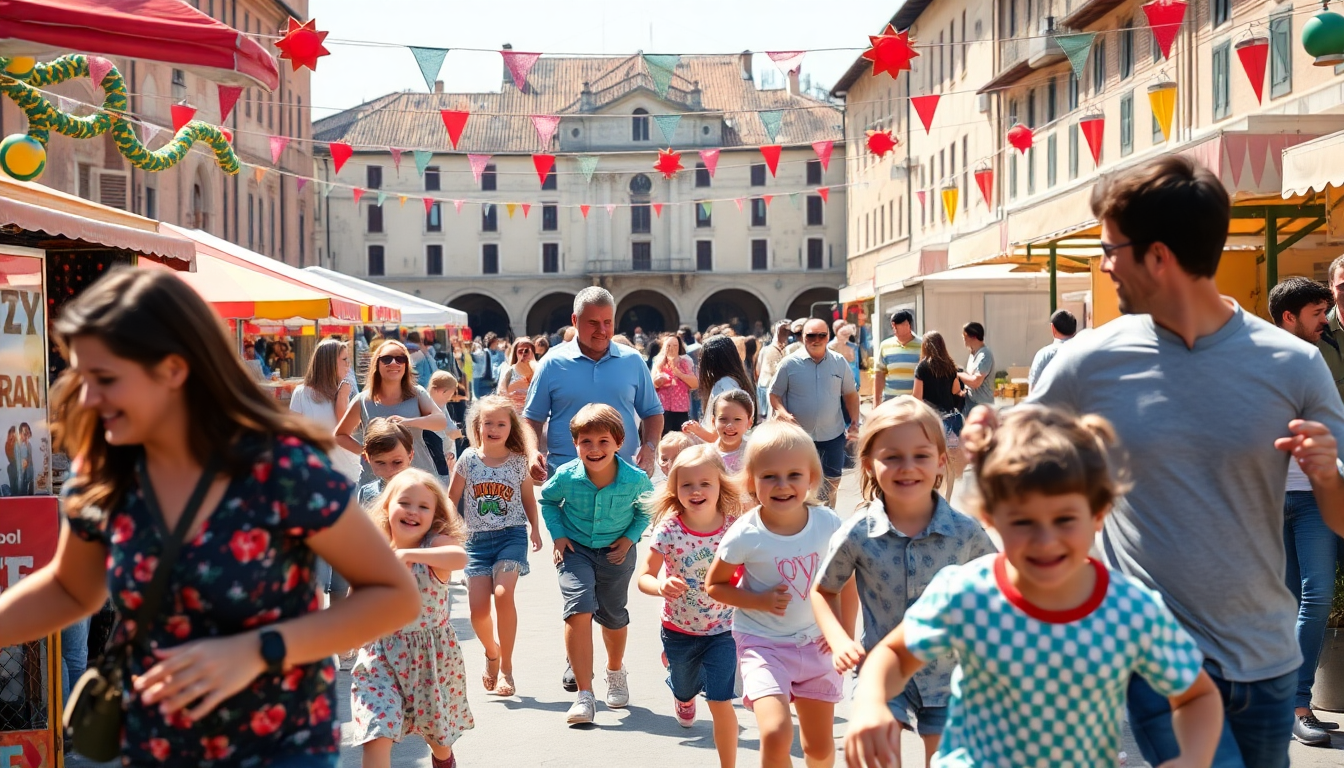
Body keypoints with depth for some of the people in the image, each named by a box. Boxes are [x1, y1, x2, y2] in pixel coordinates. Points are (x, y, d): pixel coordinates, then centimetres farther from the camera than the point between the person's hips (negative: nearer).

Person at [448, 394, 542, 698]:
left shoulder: (518, 461, 1)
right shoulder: (468, 460, 1)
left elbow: (528, 499, 15)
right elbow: (451, 499, 9)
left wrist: (535, 530, 10)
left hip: (511, 536, -1)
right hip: (478, 539, 1)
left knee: (503, 593, -22)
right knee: (478, 607, -7)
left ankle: (506, 666, -8)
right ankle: (492, 652, 26)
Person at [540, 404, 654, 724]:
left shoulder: (635, 479, -22)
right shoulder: (566, 476, -21)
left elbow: (646, 508, 1)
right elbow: (548, 501, 3)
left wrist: (630, 538, -8)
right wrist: (558, 535, -5)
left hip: (616, 552, 1)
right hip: (576, 548, -1)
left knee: (613, 615, 17)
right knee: (578, 610, -19)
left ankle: (616, 671, 50)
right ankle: (584, 695, -16)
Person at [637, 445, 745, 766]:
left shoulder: (735, 527, -17)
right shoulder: (668, 530, -19)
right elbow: (644, 577, -15)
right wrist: (661, 586, -35)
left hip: (722, 630, -2)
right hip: (679, 630, 2)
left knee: (720, 702, -10)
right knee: (685, 689, 28)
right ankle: (683, 697, 66)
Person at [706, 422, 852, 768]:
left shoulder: (828, 524, -11)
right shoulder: (745, 535, -18)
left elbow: (847, 580, 5)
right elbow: (714, 585, -4)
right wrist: (760, 601, -18)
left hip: (816, 643, 3)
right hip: (763, 644, -3)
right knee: (776, 733, -24)